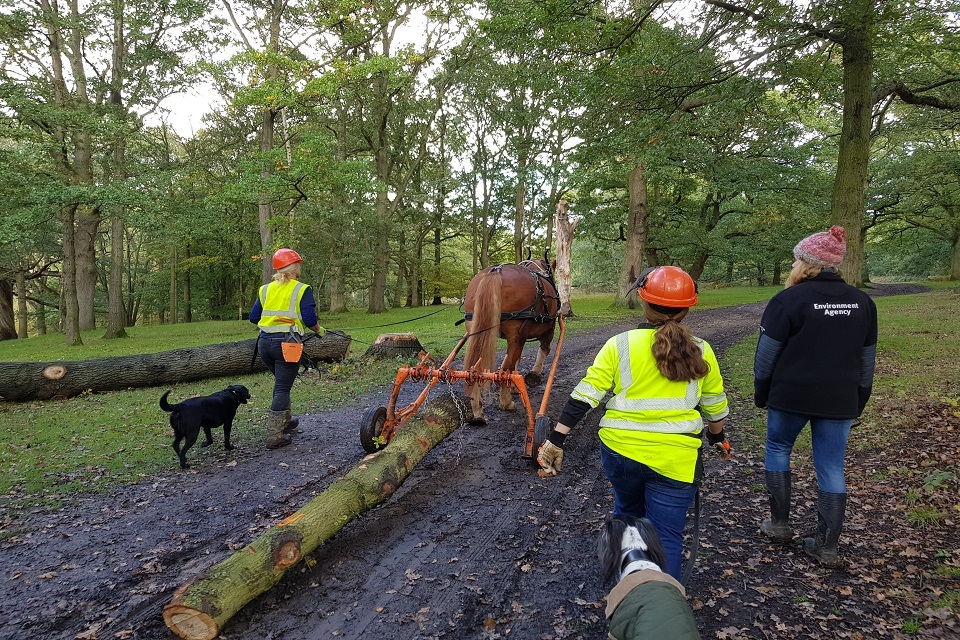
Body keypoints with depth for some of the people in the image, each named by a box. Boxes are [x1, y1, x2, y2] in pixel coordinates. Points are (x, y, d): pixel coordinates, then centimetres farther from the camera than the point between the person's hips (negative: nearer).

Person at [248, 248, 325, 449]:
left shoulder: (265, 289, 10)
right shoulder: (302, 290, -4)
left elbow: (253, 317, 10)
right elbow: (309, 319, -11)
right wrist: (319, 330, 9)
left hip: (265, 342, 6)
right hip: (286, 343, -6)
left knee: (281, 382, 25)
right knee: (283, 388, -1)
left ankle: (286, 421, 37)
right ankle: (274, 436, -2)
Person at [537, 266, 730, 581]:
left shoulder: (620, 345, -5)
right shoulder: (701, 352, 1)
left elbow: (584, 397, -10)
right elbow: (715, 408, 11)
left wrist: (555, 440, -7)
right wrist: (717, 436, 31)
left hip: (620, 450, 1)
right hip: (674, 458, -1)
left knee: (628, 512, 26)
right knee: (666, 535, 7)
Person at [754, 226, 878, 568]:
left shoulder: (788, 300, -12)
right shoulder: (862, 302, 6)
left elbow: (766, 355, -9)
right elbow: (867, 360, 12)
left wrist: (761, 394, 3)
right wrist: (859, 400, 20)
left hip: (790, 397, -4)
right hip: (840, 400, 4)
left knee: (778, 449, 18)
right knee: (831, 468, 9)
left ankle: (780, 523, 23)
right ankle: (827, 545, 13)